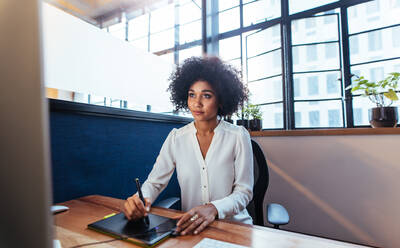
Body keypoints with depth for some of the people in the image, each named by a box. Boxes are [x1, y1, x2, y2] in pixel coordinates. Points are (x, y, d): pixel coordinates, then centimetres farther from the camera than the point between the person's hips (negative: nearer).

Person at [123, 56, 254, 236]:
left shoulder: (238, 136, -7)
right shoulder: (176, 138, 0)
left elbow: (244, 192, -8)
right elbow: (155, 182, 1)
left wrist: (213, 208, -27)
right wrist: (140, 199, -21)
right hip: (190, 228, 1)